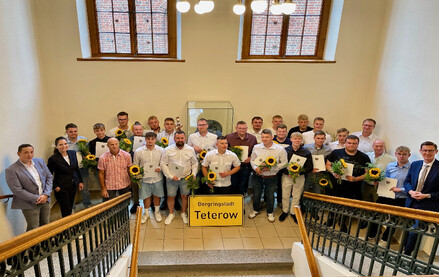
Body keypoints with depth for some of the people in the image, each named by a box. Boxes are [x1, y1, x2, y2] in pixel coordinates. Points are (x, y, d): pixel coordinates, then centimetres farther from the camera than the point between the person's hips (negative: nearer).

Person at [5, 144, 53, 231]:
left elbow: (49, 177, 5)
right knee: (33, 229, 2)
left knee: (45, 225, 16)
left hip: (45, 200, 5)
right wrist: (36, 199, -15)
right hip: (30, 204, -5)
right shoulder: (11, 170, -13)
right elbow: (17, 190, -16)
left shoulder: (40, 161, 3)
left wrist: (46, 194, -8)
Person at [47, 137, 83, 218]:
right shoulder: (53, 159, -15)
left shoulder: (73, 153, 2)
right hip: (61, 189, -5)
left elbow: (77, 168, 12)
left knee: (70, 208, 16)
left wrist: (80, 181, 12)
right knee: (66, 211, 1)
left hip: (73, 186, 5)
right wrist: (55, 187, -10)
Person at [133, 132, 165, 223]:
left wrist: (160, 168, -16)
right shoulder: (138, 151, -7)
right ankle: (146, 213, 35)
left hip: (157, 178, 1)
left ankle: (157, 211, 39)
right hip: (144, 178, 0)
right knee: (146, 196, 12)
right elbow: (135, 166, 2)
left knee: (157, 195, 15)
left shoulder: (161, 150, -5)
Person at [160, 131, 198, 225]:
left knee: (185, 196, 12)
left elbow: (195, 163, 7)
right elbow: (163, 164, -5)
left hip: (186, 178, 1)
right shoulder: (168, 150, -7)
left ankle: (183, 213, 35)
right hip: (171, 178, -1)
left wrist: (194, 174, -7)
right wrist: (171, 176, -11)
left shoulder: (190, 150, -2)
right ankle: (171, 214, 33)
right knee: (171, 196, 10)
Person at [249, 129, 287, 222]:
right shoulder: (256, 147, -2)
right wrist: (255, 168, -13)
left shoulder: (280, 149, -11)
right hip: (258, 176, 2)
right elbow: (252, 160, 7)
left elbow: (284, 163, -9)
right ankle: (256, 210, 42)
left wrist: (271, 168, -19)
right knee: (256, 194, 16)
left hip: (271, 178, -2)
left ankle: (270, 213, 37)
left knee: (270, 196, 13)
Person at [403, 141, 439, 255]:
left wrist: (427, 195, -17)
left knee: (415, 231, -8)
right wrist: (410, 191, -6)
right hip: (411, 203, 5)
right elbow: (407, 181, 12)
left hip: (427, 206, -5)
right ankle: (406, 251, 34)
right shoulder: (415, 164, 7)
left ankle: (406, 254, 8)